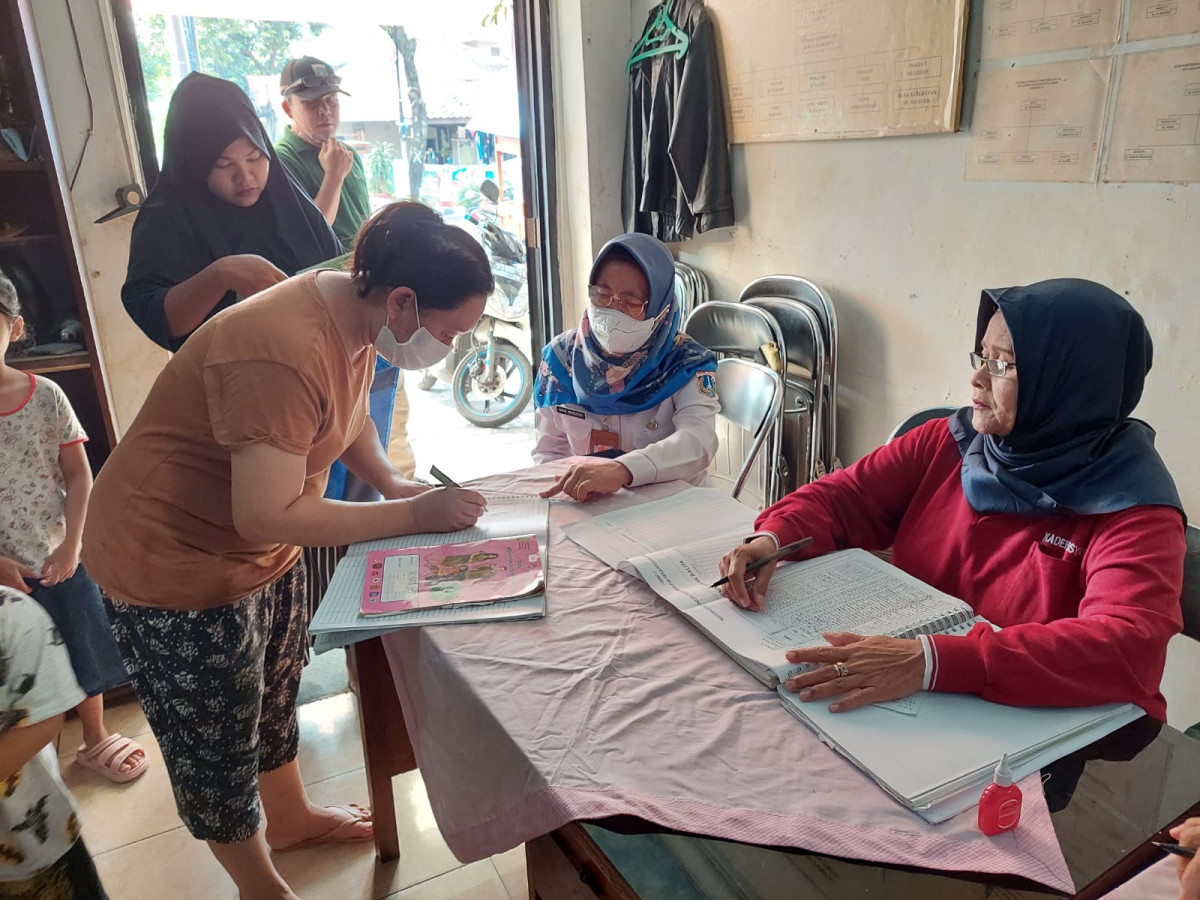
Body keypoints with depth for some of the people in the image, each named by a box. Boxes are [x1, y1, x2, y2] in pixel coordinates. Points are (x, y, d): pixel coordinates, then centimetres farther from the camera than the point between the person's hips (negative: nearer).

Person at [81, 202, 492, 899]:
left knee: (275, 695, 26)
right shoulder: (284, 353, -35)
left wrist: (392, 481, -3)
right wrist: (413, 515, -29)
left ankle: (292, 817, 50)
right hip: (173, 563, -9)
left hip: (268, 553, 9)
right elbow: (267, 515, -34)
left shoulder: (358, 316, -5)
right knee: (217, 743, 12)